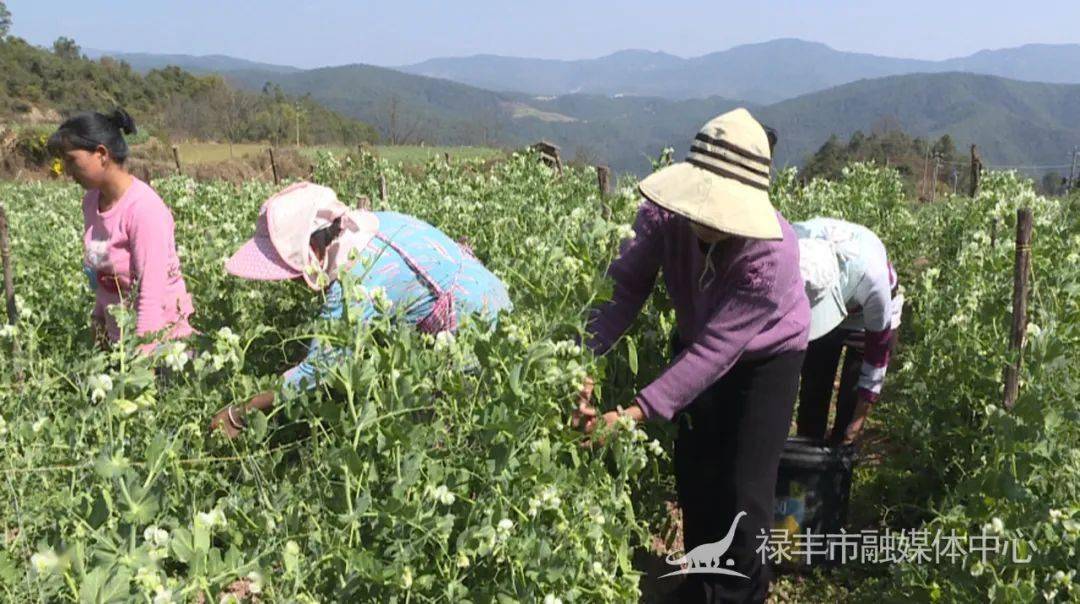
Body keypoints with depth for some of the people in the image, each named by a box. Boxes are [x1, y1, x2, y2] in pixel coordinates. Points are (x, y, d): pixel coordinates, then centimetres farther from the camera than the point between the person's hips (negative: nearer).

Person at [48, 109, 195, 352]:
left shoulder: (144, 209, -20)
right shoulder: (91, 202, 3)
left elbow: (152, 296, -22)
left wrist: (141, 359, -23)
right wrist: (98, 318, 12)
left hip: (159, 337, -7)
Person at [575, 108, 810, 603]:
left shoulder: (770, 255, -40)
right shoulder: (663, 214, -31)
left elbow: (715, 350, -40)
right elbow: (624, 285, -27)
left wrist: (635, 414, -44)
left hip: (764, 359, -4)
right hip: (696, 343, 4)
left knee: (743, 489, -3)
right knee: (692, 474, 14)